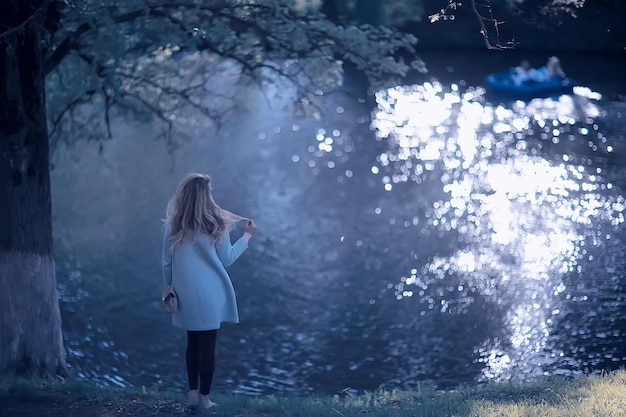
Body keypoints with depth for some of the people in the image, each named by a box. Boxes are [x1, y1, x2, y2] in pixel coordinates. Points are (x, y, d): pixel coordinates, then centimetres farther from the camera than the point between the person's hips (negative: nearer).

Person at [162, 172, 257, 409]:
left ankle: (193, 394, 18)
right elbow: (226, 259, 0)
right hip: (210, 294, -3)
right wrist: (247, 236, 11)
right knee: (208, 344, 5)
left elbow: (167, 263, 1)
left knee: (193, 342, 16)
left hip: (186, 295, 3)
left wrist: (169, 288, 16)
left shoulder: (173, 225, -5)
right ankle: (204, 397, 11)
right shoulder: (215, 224, -11)